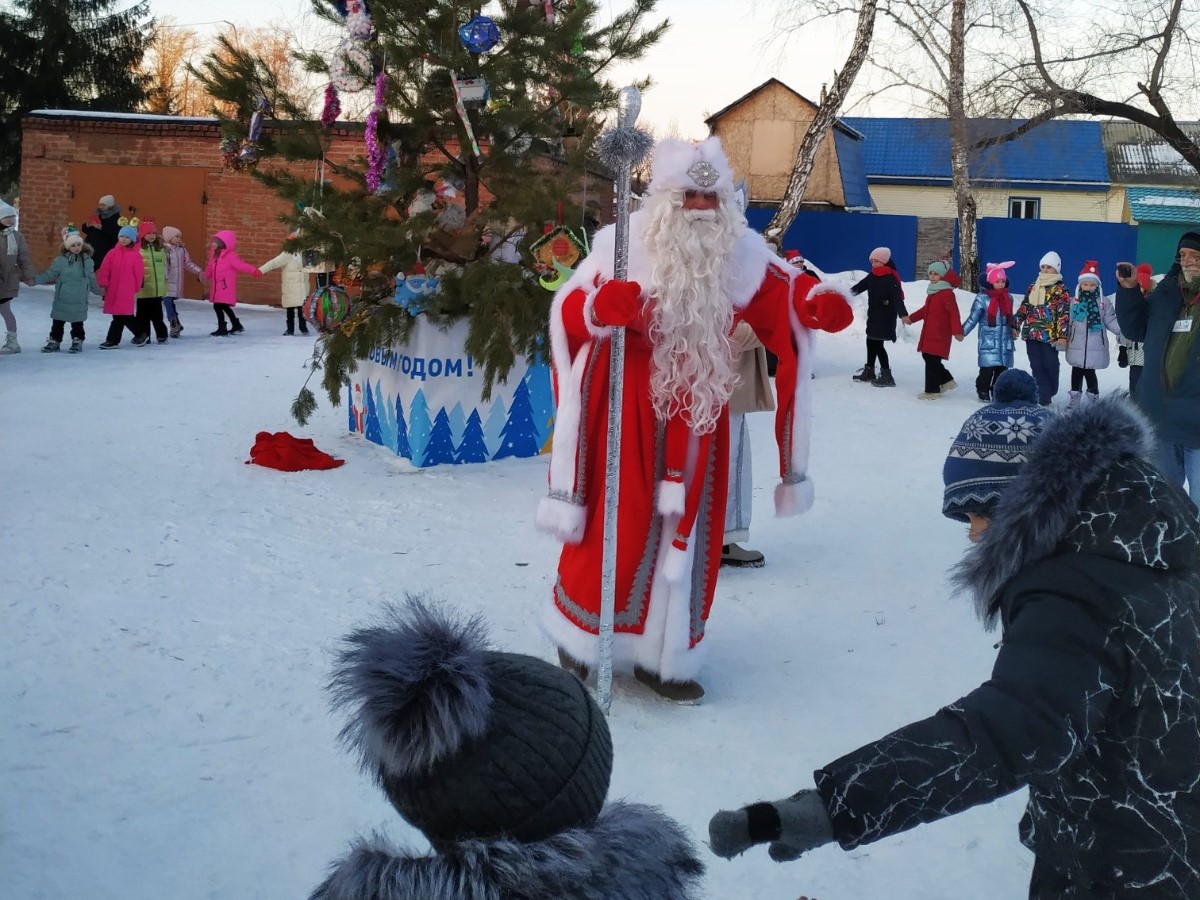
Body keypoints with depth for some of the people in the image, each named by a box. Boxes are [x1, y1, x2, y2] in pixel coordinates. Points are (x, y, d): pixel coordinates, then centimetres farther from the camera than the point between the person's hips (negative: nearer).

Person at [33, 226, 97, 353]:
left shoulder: (87, 260, 0)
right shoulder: (61, 260, -5)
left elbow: (91, 278, 13)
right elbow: (50, 274, -4)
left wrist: (97, 290, 22)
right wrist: (34, 279, -13)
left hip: (79, 300, 0)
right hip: (62, 298, 0)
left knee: (77, 321, 9)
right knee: (58, 321, 7)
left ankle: (77, 341, 23)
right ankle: (54, 341, 18)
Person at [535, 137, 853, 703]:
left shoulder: (741, 254, 3)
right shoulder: (624, 245, -9)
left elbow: (785, 294, 12)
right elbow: (569, 312, -10)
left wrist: (821, 301, -10)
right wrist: (602, 305, -33)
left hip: (698, 411, 5)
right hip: (630, 407, -4)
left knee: (688, 528, 8)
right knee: (617, 524, -3)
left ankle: (663, 655, 20)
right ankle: (580, 637, 18)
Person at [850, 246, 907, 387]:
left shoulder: (890, 278, -18)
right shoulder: (872, 276, 5)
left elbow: (897, 298, -27)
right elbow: (860, 286, 14)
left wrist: (903, 314, -40)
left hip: (885, 317, -8)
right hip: (873, 315, 8)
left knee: (877, 344, -9)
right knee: (870, 342, 14)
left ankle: (886, 376, -4)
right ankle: (869, 372, 27)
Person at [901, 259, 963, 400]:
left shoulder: (947, 293, -15)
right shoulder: (933, 291, 14)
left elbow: (954, 314, -21)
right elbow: (926, 310, 26)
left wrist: (957, 331, -28)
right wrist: (911, 318, 28)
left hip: (940, 335, -9)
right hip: (929, 332, 10)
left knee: (932, 360, -6)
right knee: (927, 356, 15)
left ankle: (932, 390, 3)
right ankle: (947, 380, 30)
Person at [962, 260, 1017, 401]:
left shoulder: (1008, 298, 10)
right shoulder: (982, 298, -7)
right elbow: (973, 318, -4)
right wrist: (962, 332, -8)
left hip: (1005, 341, 5)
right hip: (988, 340, -5)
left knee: (1002, 368, 6)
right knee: (987, 368, -7)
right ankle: (983, 390, 10)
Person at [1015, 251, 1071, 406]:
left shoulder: (1060, 290, -3)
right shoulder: (1032, 288, 14)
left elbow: (1064, 314, -8)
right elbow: (1023, 308, 19)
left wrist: (1062, 336, -14)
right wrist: (1016, 326, 14)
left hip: (1049, 335, -5)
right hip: (1031, 334, 5)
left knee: (1050, 366, 2)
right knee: (1036, 366, 3)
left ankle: (1047, 394, 17)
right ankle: (1043, 396, 6)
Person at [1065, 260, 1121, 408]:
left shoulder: (1103, 302, 0)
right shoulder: (1074, 301, 4)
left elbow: (1111, 320, 0)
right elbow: (1067, 322, 9)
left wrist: (1121, 329, -16)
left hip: (1095, 347, -2)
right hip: (1077, 345, 2)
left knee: (1089, 371, -2)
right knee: (1077, 371, 9)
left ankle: (1093, 398, 13)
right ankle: (1074, 398, 20)